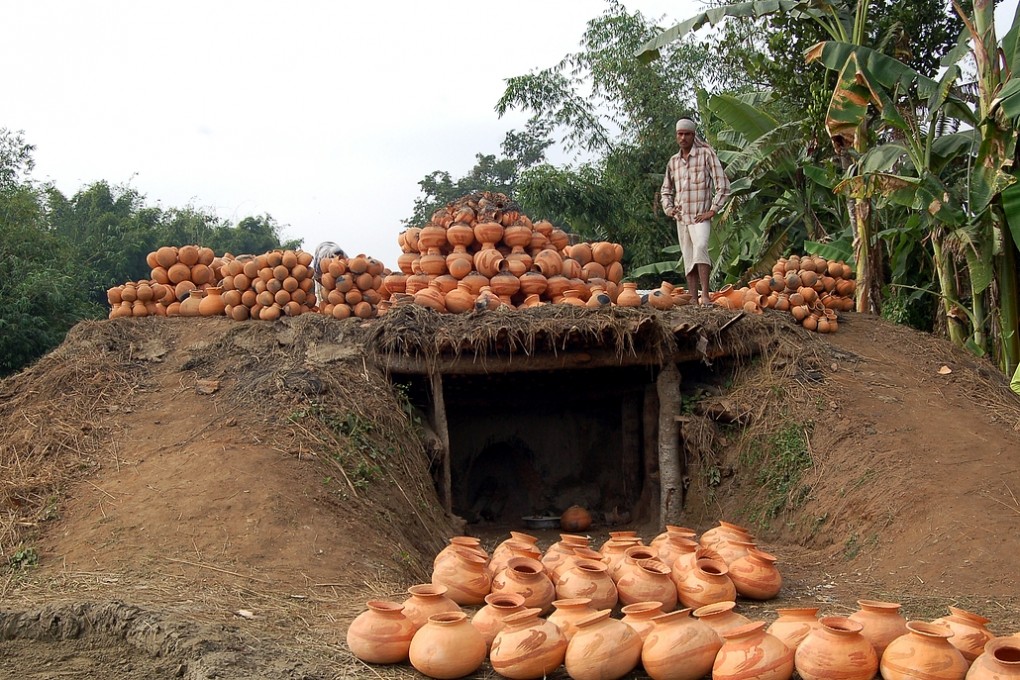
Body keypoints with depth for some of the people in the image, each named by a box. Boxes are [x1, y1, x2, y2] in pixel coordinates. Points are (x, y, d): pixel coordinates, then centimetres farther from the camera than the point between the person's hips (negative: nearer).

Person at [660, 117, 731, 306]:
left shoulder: (706, 154, -2)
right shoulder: (673, 161, 13)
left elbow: (723, 185, -5)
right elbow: (666, 191, 26)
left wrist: (712, 211, -10)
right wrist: (668, 208, 8)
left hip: (700, 217, -6)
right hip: (681, 219, 6)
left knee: (700, 247, -29)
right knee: (688, 261, 6)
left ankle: (705, 295, -35)